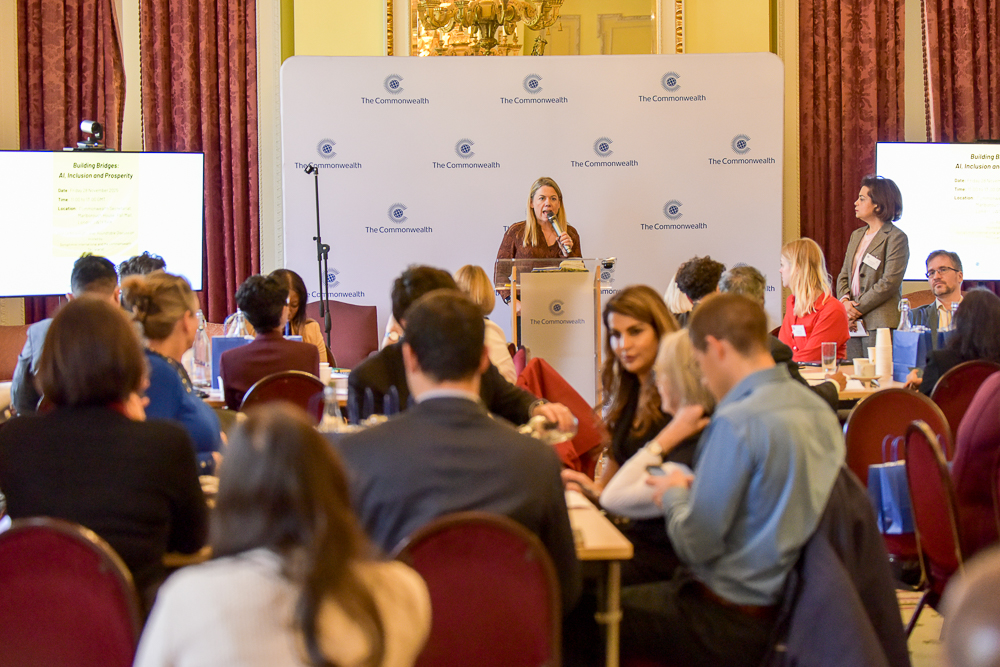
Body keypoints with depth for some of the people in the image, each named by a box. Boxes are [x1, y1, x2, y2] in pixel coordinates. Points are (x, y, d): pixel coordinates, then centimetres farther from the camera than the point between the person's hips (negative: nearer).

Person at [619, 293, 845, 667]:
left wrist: (674, 495, 1)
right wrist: (695, 489, 16)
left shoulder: (737, 422, -22)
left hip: (733, 626, -9)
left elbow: (695, 545, -19)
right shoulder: (819, 411, 4)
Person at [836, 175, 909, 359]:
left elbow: (889, 282, -13)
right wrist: (845, 301, -4)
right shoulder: (857, 235, 19)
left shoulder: (896, 238, -5)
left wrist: (858, 308, -13)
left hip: (880, 323, -7)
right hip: (853, 323, 7)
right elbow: (843, 275, 17)